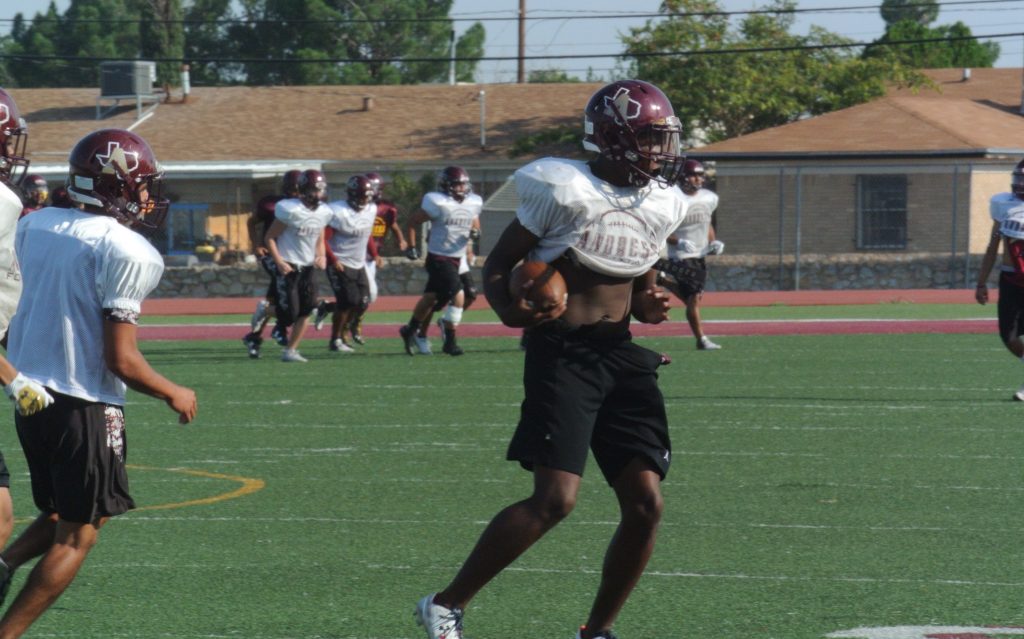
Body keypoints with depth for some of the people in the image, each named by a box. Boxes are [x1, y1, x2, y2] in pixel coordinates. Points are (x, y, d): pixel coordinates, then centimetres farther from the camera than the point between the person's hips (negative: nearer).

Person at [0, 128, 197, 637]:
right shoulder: (127, 252, -15)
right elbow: (120, 360, -16)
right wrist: (173, 394, -1)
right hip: (84, 404, -7)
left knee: (58, 516, 23)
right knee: (78, 535, 5)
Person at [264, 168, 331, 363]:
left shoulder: (323, 212, 4)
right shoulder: (290, 210, -16)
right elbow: (270, 238, -10)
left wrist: (321, 257, -3)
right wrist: (279, 261, -20)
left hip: (307, 267, 6)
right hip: (288, 267, -6)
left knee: (306, 310, -4)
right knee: (289, 313, -11)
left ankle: (290, 350, 5)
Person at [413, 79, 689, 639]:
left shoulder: (662, 206, 9)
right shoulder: (566, 191, -11)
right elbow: (497, 265, -5)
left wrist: (649, 307, 1)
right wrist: (510, 309, -25)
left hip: (621, 356, 7)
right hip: (562, 355, -7)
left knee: (646, 503, -2)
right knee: (555, 499, -17)